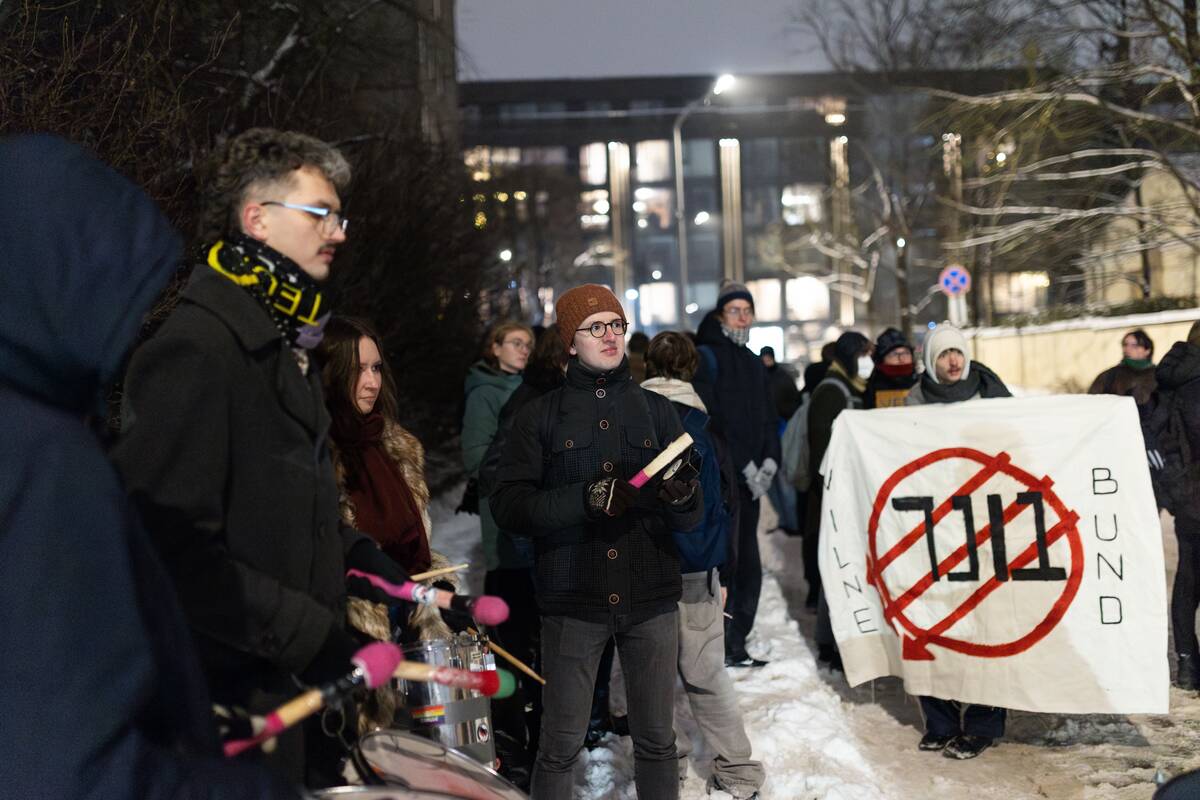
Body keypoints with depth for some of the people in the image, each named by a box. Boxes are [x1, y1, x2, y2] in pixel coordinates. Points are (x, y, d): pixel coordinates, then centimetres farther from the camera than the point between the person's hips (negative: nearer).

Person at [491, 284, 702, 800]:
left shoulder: (656, 411, 10)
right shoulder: (541, 417, 6)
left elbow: (691, 519, 4)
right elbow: (507, 505, -7)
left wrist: (681, 497, -20)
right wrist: (586, 499, -21)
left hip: (651, 600, 2)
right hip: (572, 601, -2)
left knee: (656, 742, 8)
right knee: (561, 747, 2)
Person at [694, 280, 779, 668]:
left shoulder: (754, 364, 20)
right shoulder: (706, 357, -4)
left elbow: (768, 419, 18)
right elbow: (709, 421, -12)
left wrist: (770, 461, 1)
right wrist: (743, 465, -13)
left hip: (750, 478, 8)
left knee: (748, 561, 9)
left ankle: (736, 644, 16)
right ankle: (721, 646, -8)